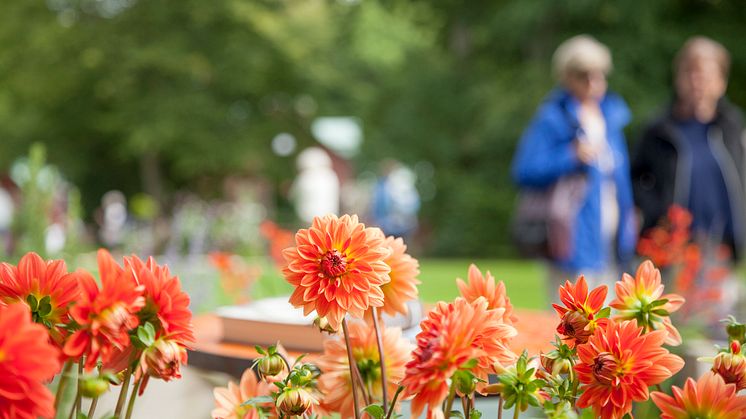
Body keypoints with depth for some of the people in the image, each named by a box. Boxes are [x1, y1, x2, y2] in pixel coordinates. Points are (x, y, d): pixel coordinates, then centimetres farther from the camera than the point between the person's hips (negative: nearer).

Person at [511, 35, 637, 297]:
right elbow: (524, 171, -15)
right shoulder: (552, 118, -8)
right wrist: (572, 157, -22)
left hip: (609, 237, 7)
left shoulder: (612, 113, 13)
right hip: (575, 238, -7)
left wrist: (627, 216, 12)